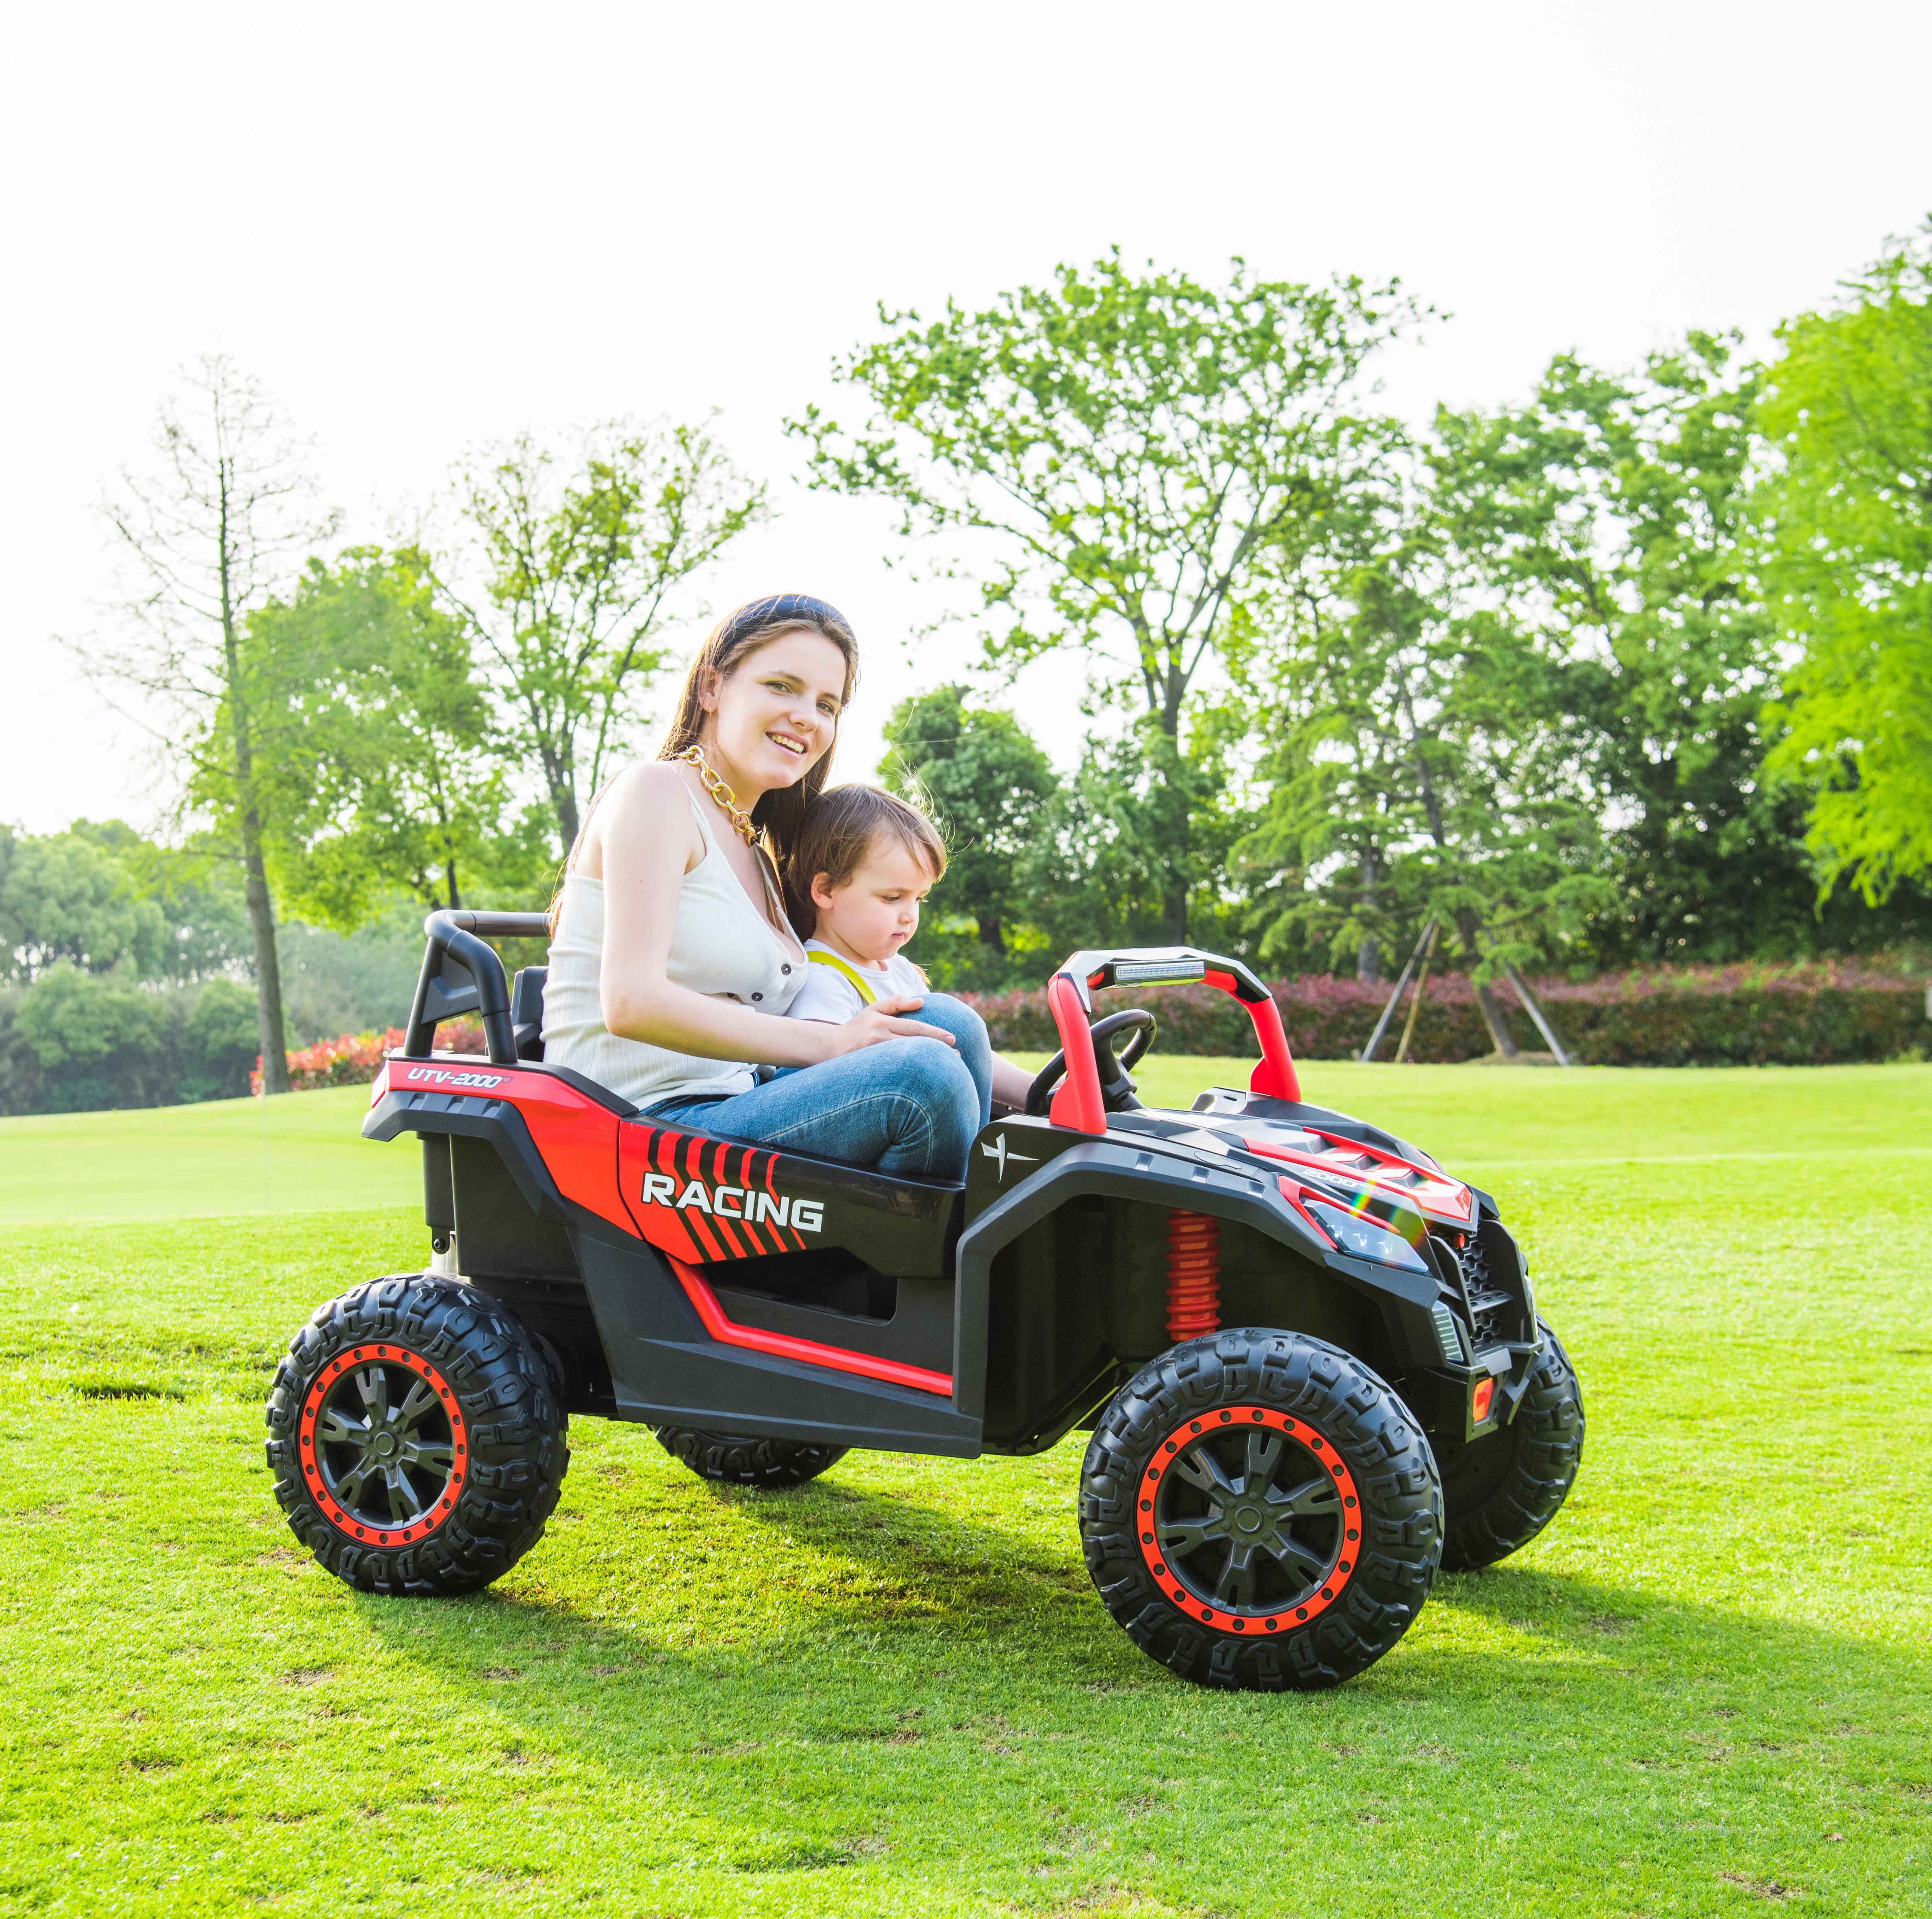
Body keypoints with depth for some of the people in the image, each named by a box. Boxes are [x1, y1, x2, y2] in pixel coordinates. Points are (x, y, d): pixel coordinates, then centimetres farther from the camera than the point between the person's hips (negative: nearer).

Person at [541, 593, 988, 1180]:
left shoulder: (755, 846, 22)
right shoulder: (655, 791, -6)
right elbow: (631, 1001, -18)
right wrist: (831, 1044, -20)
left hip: (725, 1118, 9)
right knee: (923, 1072, -25)